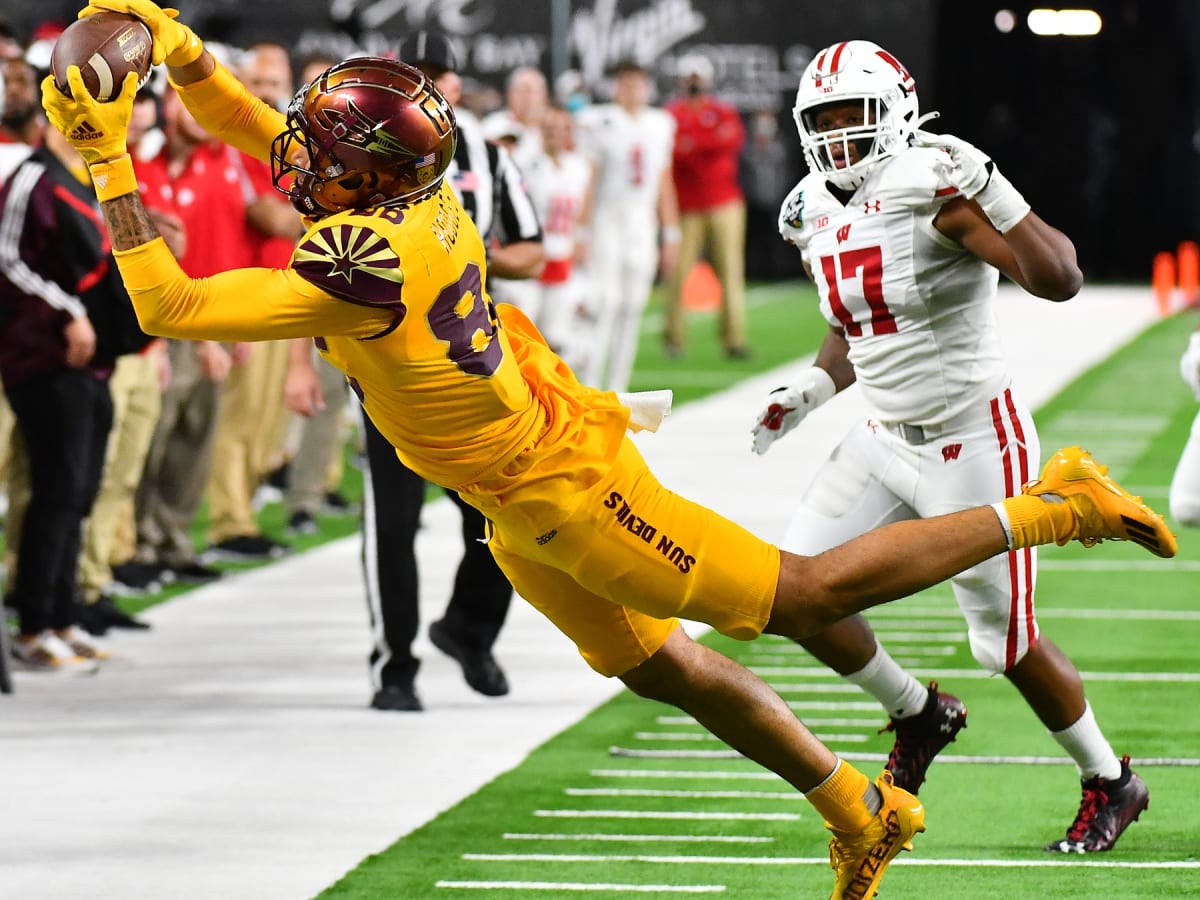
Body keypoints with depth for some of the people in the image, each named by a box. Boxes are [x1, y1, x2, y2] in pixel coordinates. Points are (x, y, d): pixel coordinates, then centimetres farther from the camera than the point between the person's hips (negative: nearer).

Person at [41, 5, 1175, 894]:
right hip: (522, 506, 9)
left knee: (807, 593, 1)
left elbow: (170, 308, -27)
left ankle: (1051, 509, 8)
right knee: (662, 669, 20)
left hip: (563, 488, -9)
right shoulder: (414, 200, -6)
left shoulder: (358, 265, -31)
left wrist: (110, 163, -26)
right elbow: (251, 128, 11)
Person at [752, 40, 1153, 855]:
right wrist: (811, 391, 3)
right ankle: (918, 716, 25)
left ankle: (1111, 783, 23)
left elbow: (1060, 279, -29)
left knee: (1009, 642, -1)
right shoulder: (821, 212, 4)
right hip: (884, 442, 7)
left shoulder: (935, 185, -20)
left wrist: (990, 197, -38)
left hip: (973, 444, -7)